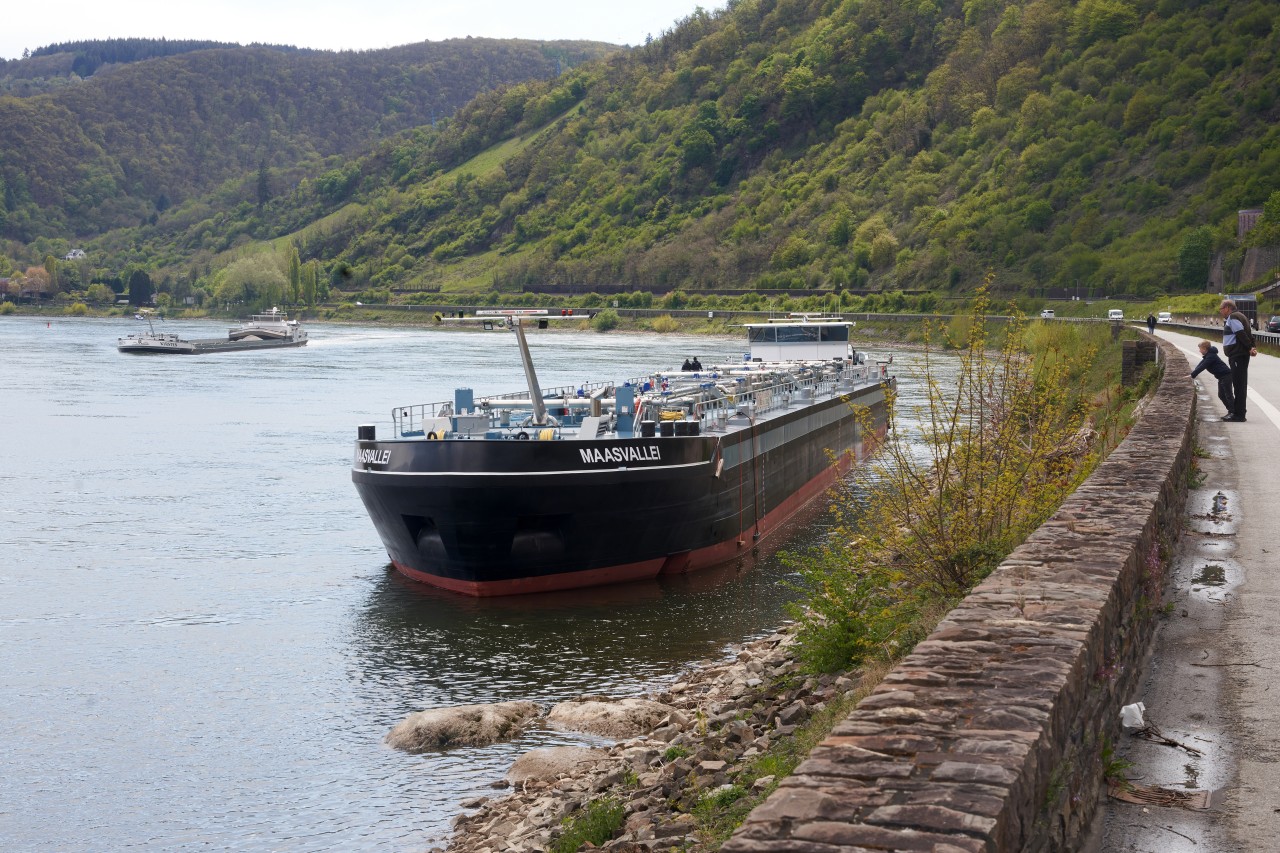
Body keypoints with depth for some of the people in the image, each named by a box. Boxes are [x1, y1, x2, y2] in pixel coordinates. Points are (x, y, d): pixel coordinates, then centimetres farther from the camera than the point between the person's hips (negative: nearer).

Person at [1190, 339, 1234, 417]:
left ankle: (1233, 412, -8)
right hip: (1222, 377, 11)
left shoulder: (1211, 356, -19)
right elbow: (1200, 365, 12)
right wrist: (1193, 374, -1)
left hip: (1226, 375, -11)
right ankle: (1231, 411, 15)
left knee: (1228, 394, -9)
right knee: (1221, 395, 13)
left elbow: (1202, 367, -23)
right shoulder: (1207, 356, 13)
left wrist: (1192, 375, -23)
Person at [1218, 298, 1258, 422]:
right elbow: (1248, 334, 15)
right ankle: (1238, 413, 19)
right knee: (1239, 385, 14)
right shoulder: (1237, 317, 21)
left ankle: (1239, 414, -8)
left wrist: (1250, 348, -19)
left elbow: (1242, 334, -21)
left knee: (1239, 385, -9)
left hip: (1238, 356, -11)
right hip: (1238, 355, 11)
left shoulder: (1233, 318, -12)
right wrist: (1252, 347, 3)